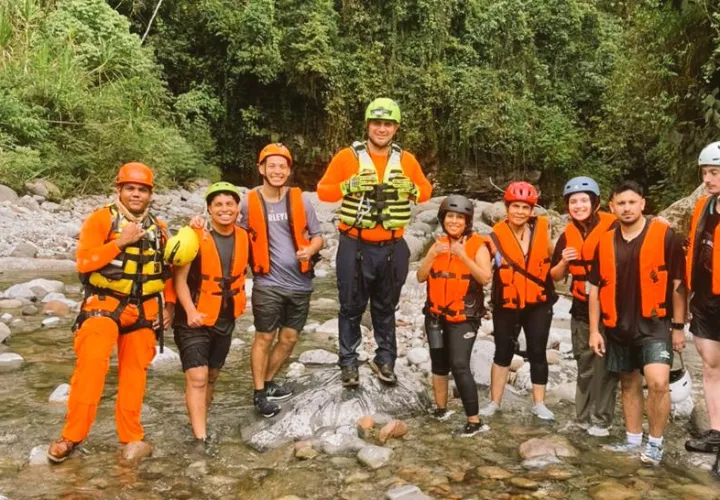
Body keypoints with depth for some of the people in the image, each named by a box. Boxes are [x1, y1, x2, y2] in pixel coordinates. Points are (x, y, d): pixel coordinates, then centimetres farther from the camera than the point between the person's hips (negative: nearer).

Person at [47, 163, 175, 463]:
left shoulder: (158, 228, 9)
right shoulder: (101, 219, -6)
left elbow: (169, 269, 17)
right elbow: (84, 262, -16)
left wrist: (169, 304, 8)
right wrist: (121, 241, -22)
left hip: (144, 310, 4)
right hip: (104, 304, -4)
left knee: (134, 370, 8)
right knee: (91, 362, -19)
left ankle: (131, 437, 18)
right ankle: (72, 435, -7)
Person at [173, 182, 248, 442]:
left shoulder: (244, 237, 0)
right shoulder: (196, 237, -16)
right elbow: (179, 278, -17)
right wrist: (190, 310, -27)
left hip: (225, 319, 6)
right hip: (194, 318, -6)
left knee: (211, 376, 17)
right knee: (197, 377, -13)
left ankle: (199, 424, 35)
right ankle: (201, 437, -8)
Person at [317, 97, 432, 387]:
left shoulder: (406, 160, 4)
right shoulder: (348, 156, -4)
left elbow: (426, 191, 15)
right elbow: (323, 191, 0)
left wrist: (411, 188, -7)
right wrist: (349, 186, -17)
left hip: (392, 248, 2)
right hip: (355, 246, -2)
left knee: (385, 308, 15)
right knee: (352, 307, 7)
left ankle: (385, 359, 27)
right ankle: (349, 363, 19)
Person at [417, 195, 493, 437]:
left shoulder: (477, 245, -7)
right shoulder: (438, 245, 9)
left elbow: (485, 278, -19)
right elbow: (421, 277, 2)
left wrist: (464, 256, -28)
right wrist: (432, 256, -14)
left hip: (464, 316, -6)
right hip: (436, 314, 6)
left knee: (459, 366, -15)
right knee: (439, 364, 15)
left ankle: (474, 421, -9)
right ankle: (441, 408, 32)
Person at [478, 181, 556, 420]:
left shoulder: (542, 228, -6)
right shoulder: (496, 236, -12)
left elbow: (552, 258, 7)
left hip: (538, 303, 1)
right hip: (506, 305, -1)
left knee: (538, 353, 8)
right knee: (503, 353, 10)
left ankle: (539, 403, 22)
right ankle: (494, 402, 22)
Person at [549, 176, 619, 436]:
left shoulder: (613, 227, -12)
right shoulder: (567, 235, 6)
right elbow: (555, 277, 11)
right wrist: (563, 262, -9)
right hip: (581, 310, 5)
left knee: (605, 365, 0)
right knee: (585, 365, 14)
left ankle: (601, 419, 12)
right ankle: (584, 416, 25)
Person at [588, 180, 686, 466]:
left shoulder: (664, 235, -7)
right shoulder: (605, 242, 4)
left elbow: (678, 283, -3)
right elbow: (595, 289, 9)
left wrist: (678, 326, -4)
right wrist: (594, 330, 5)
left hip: (654, 324, -4)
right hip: (618, 327, 4)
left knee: (658, 382, -18)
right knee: (629, 384, 14)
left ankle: (655, 442, 1)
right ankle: (633, 440, 29)